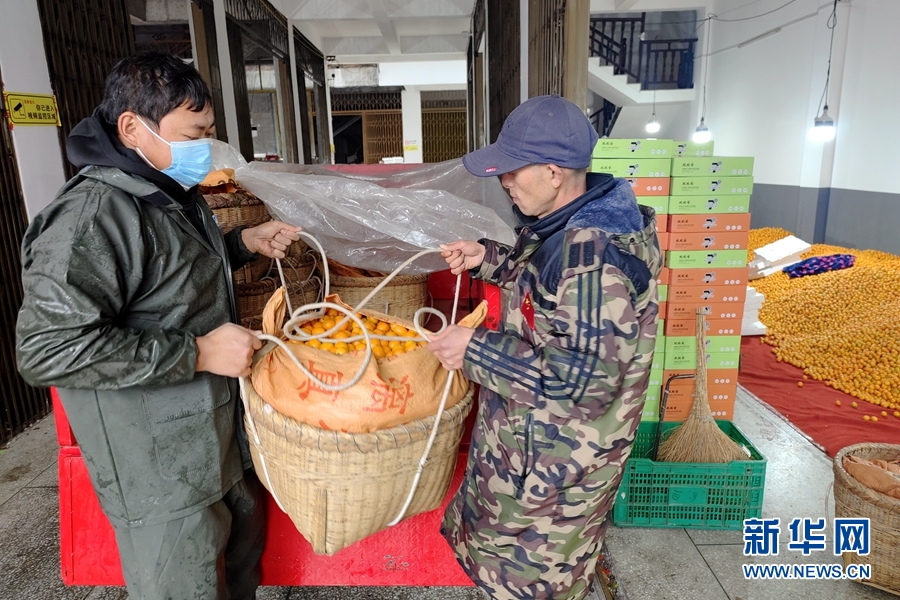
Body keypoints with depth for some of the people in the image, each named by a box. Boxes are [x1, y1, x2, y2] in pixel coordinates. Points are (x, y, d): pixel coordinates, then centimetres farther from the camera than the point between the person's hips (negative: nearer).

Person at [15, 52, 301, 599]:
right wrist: (197, 352, -28)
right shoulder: (93, 216, -23)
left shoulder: (173, 194, 8)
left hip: (219, 436, 9)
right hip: (160, 470, -9)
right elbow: (48, 350, -28)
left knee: (245, 539, 26)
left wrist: (245, 243, 8)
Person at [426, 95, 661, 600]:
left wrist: (476, 349, -26)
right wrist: (488, 258, 3)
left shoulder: (595, 256, -32)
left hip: (559, 453, -9)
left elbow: (582, 374, -31)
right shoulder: (570, 223, -1)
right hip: (533, 431, 9)